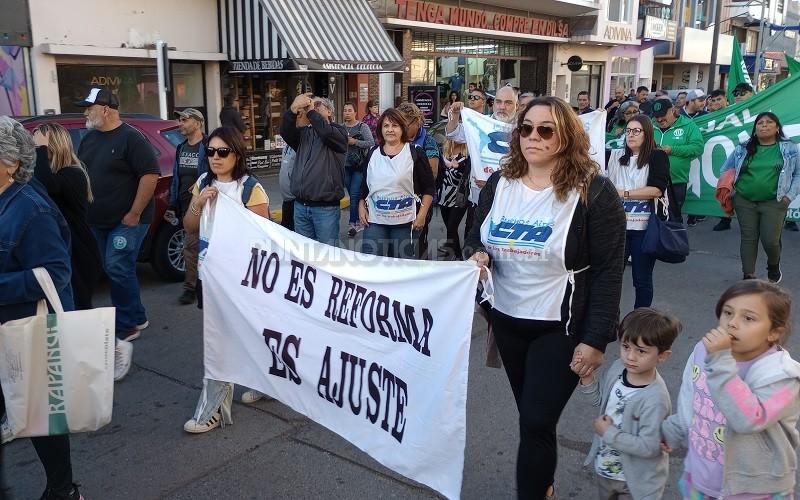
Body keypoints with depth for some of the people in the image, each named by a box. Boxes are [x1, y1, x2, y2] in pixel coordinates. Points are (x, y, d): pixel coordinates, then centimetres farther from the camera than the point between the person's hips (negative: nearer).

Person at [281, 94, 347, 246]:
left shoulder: (338, 131, 3)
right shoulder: (303, 132, 15)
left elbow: (327, 133, -21)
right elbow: (285, 132, -5)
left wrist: (311, 111, -10)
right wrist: (293, 109, -21)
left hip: (325, 207, -5)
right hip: (300, 205, 5)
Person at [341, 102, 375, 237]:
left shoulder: (362, 127, -2)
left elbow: (371, 143, -10)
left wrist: (355, 142, -16)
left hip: (359, 166, -4)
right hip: (345, 165, 4)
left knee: (354, 195, -9)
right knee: (352, 195, 10)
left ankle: (353, 223, -3)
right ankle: (359, 222, 21)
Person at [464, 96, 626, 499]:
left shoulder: (593, 191, -15)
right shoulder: (499, 183, 1)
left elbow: (608, 271, -14)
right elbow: (475, 238, 11)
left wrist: (596, 339, -17)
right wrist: (475, 255, -14)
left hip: (561, 327, -5)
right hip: (507, 319, 5)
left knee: (537, 423, -4)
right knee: (530, 417, 20)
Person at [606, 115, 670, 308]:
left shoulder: (658, 157, -1)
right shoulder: (616, 156, 11)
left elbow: (657, 189, -12)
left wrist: (624, 193, -13)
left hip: (644, 227, -3)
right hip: (618, 225, 3)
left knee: (642, 279, 6)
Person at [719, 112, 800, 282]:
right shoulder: (743, 150, 8)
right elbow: (725, 171, 17)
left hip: (774, 202, -2)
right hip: (744, 201, 2)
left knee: (770, 240, -8)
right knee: (748, 238, 2)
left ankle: (774, 266, 24)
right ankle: (748, 276, 10)